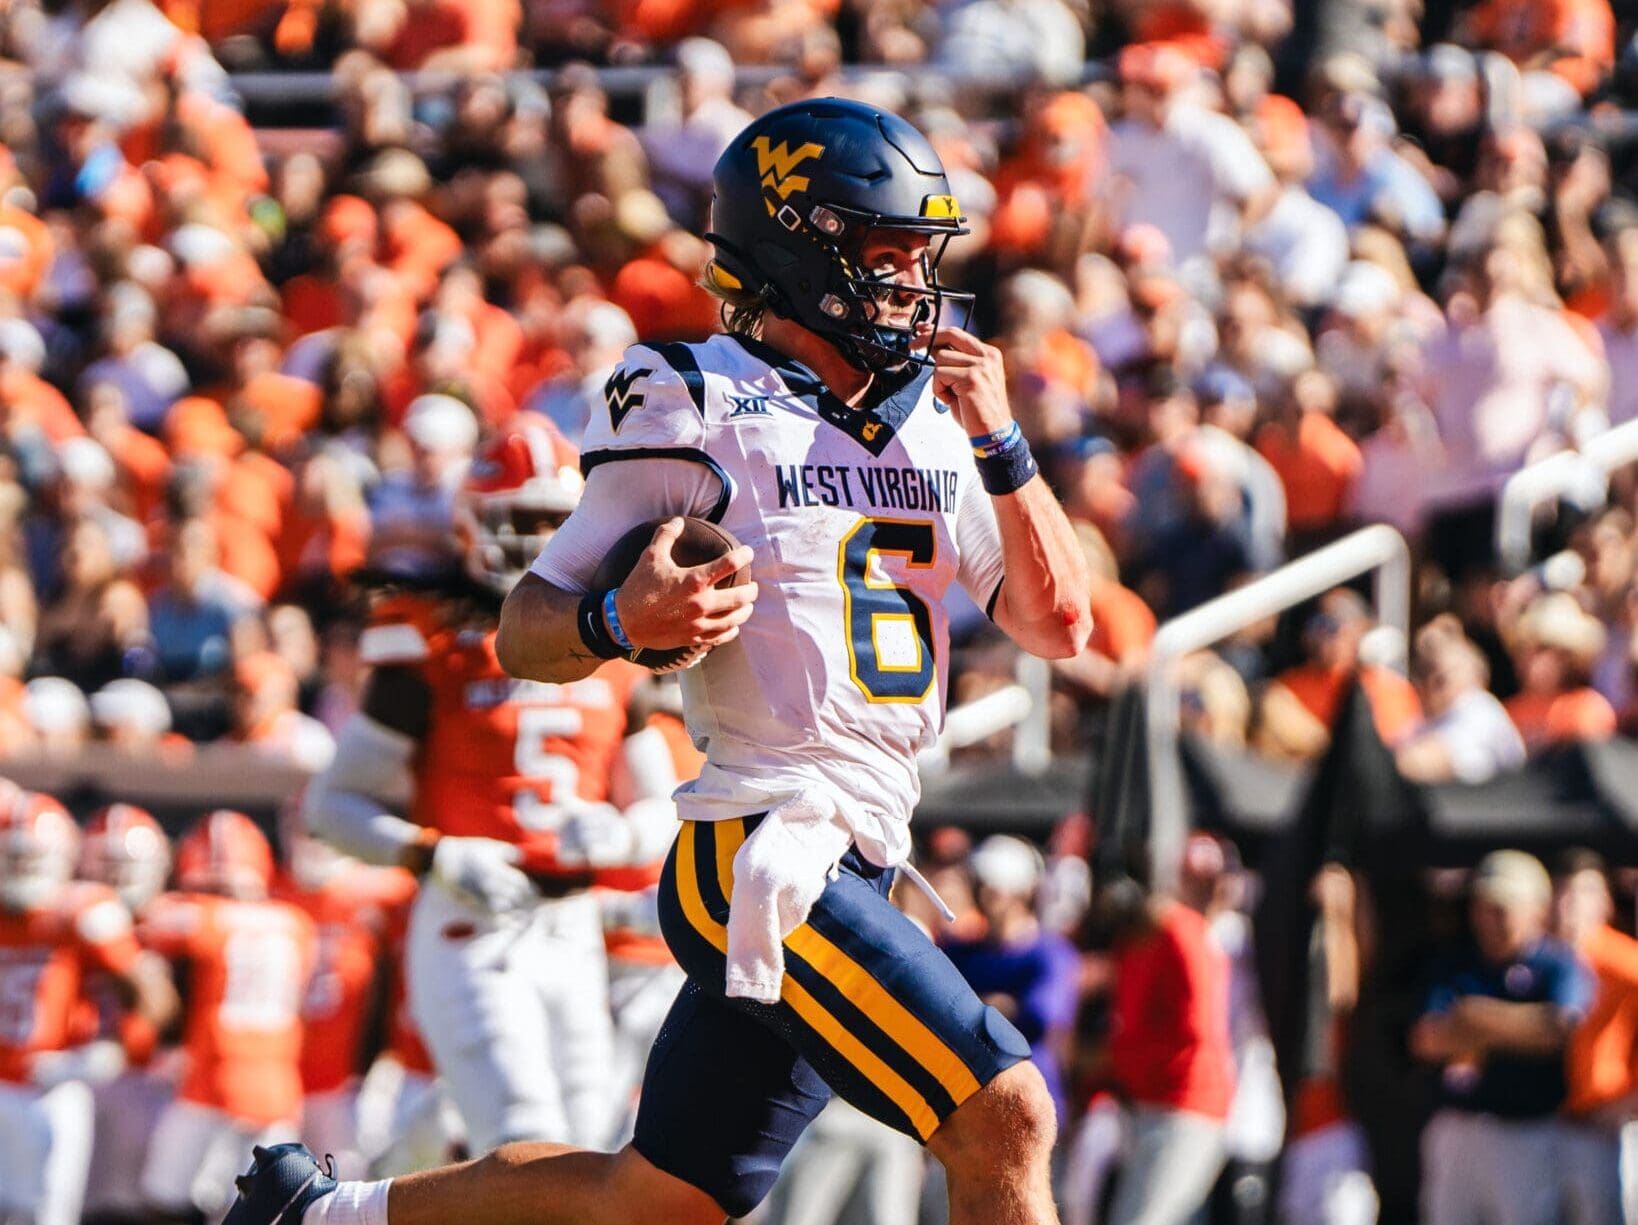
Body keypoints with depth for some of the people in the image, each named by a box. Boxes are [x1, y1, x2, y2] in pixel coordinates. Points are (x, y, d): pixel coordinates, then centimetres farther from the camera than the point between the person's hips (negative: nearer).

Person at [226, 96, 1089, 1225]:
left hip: (850, 867, 8)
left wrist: (998, 443, 0)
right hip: (761, 853, -8)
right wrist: (621, 622, -25)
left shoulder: (931, 428, 15)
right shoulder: (698, 410, -5)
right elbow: (524, 636, -3)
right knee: (1006, 1119, -19)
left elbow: (1060, 625, 11)